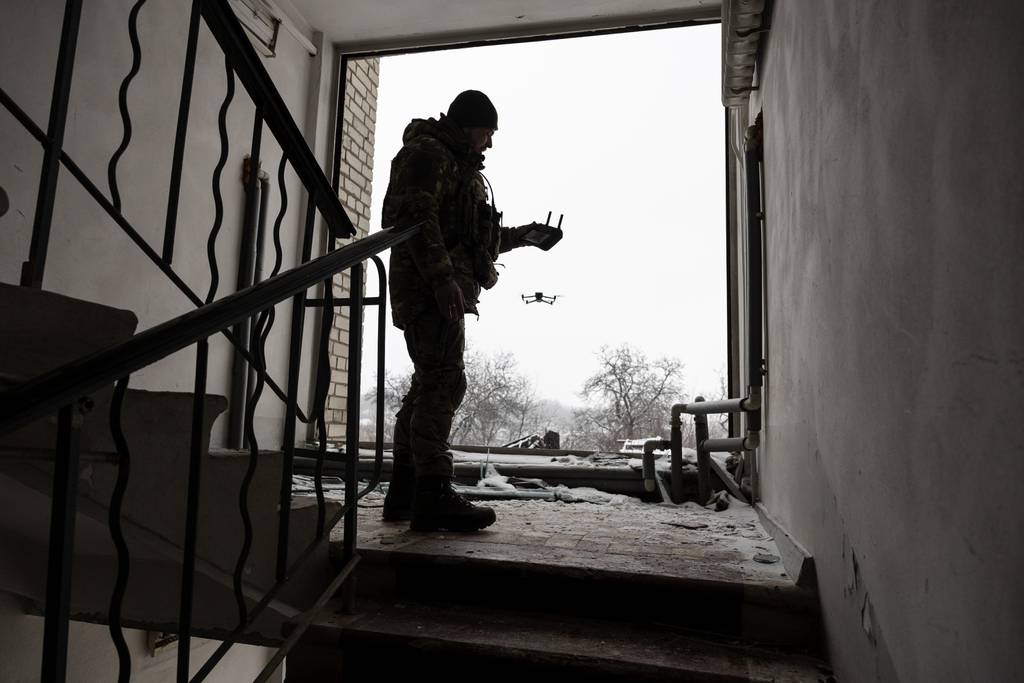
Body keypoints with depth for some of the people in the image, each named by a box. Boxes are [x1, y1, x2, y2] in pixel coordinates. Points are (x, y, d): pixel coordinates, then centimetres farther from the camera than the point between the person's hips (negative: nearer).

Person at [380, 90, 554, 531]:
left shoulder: (459, 166, 30)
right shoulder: (427, 153, -2)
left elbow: (467, 237, 33)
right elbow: (418, 218, -17)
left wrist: (517, 236, 25)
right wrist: (443, 278, -25)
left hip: (439, 291, 10)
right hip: (431, 289, -10)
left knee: (428, 385, 8)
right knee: (444, 383, -15)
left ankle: (404, 494, 14)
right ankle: (433, 496, -14)